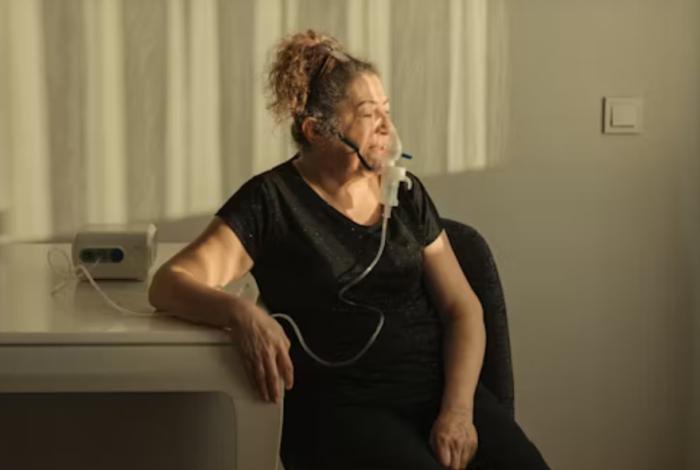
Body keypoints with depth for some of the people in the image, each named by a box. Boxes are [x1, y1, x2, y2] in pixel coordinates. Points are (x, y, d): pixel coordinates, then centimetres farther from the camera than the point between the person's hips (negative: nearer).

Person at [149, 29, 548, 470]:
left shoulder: (406, 193, 10)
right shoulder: (269, 202, -3)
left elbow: (463, 307, 7)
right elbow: (169, 284, -11)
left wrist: (458, 407, -9)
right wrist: (240, 312, -32)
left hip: (440, 385, 4)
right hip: (340, 405, -4)